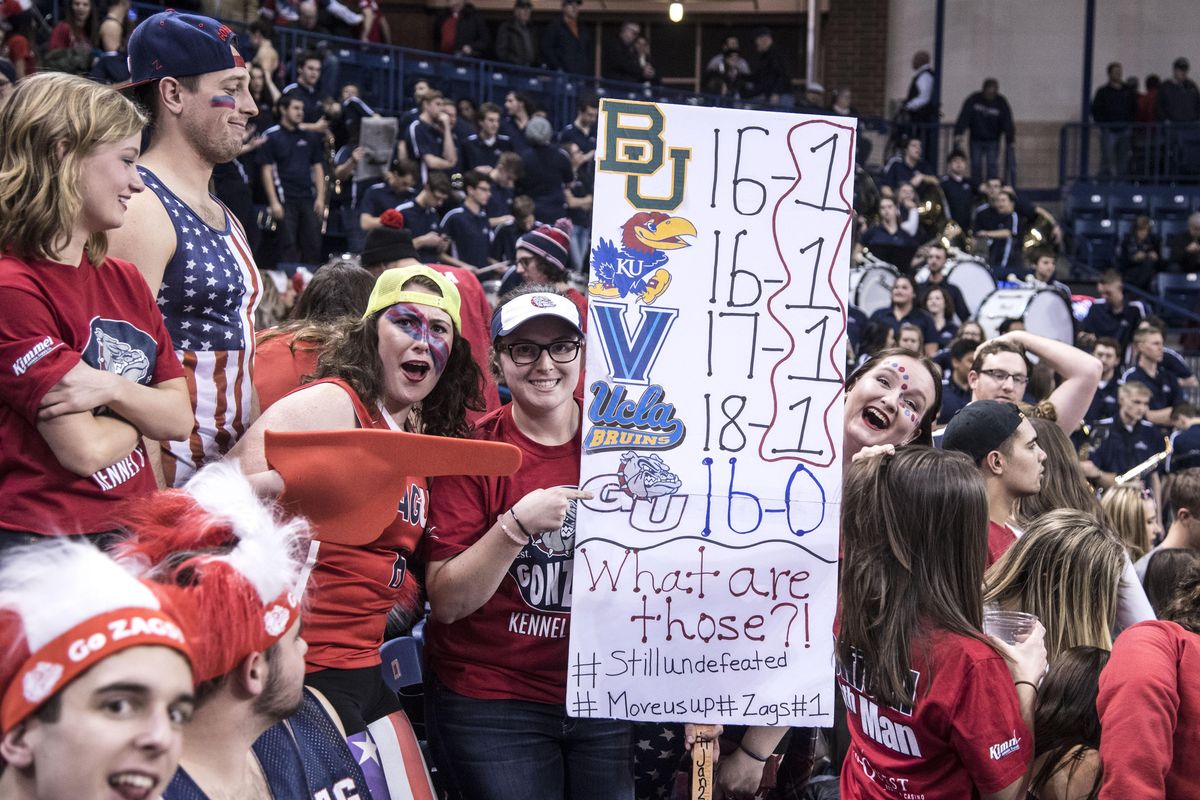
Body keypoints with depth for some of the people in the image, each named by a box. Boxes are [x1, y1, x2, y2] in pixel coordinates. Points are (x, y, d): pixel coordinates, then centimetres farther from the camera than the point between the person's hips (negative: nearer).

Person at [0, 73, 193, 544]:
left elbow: (179, 419, 5)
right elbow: (85, 450, -18)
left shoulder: (123, 280, 11)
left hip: (136, 534, 8)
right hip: (44, 541, -8)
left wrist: (115, 390, -14)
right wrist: (139, 412, 2)